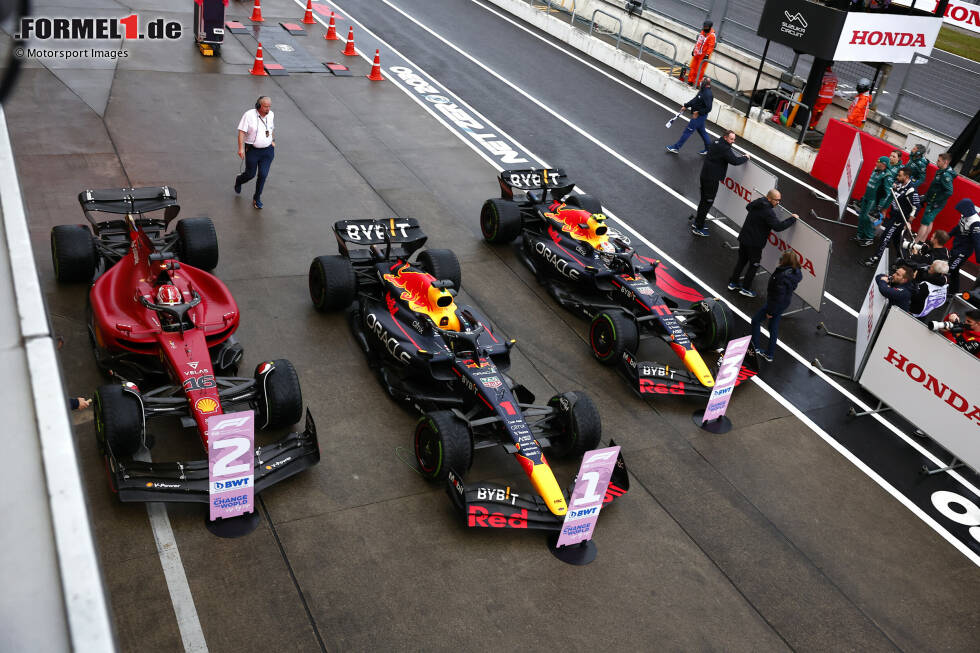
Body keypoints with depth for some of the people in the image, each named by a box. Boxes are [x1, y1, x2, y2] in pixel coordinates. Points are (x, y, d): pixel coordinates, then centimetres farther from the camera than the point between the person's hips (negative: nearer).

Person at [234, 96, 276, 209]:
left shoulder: (271, 115, 0)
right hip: (252, 150, -3)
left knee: (263, 175, -3)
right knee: (250, 174, 8)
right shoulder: (249, 115, -15)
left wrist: (273, 140, 19)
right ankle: (239, 180, 45)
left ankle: (257, 198, 16)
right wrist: (241, 148, -20)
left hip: (267, 150, 3)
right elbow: (241, 132, -15)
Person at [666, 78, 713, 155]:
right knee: (702, 131, 19)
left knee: (687, 131, -2)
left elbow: (708, 108, -27)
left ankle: (676, 148, 5)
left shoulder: (707, 94, -24)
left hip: (700, 116, -10)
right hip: (697, 116, 10)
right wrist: (686, 106, 14)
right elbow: (695, 99, 17)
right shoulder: (702, 91, 5)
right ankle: (709, 149, 30)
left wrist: (698, 112, -24)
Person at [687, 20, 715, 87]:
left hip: (703, 55, -8)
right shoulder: (702, 32, 10)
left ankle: (696, 83, 1)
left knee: (699, 70, -4)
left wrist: (707, 55, -22)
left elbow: (711, 46, -18)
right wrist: (694, 50, 21)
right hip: (697, 53, 8)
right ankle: (690, 81, 20)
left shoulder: (711, 35, -14)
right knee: (693, 67, 11)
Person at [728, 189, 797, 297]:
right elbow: (778, 226, -29)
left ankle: (733, 282, 29)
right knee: (754, 265, 7)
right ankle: (745, 288, 14)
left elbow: (748, 207, 28)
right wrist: (792, 219, -17)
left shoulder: (757, 202, 4)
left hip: (743, 238, 8)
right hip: (754, 243, -8)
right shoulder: (768, 211, -23)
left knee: (742, 261, 21)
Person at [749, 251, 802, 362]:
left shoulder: (782, 277, -34)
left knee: (755, 320, 13)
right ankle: (769, 354, 31)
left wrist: (770, 311, -17)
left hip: (775, 304, -8)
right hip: (784, 303, 8)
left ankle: (755, 347, 22)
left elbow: (779, 296, -28)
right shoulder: (795, 272, -8)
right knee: (774, 327, 20)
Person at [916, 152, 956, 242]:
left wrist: (936, 201, -23)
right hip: (932, 202, 10)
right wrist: (926, 196, 13)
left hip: (935, 204, -10)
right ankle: (922, 242, 29)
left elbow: (949, 192, -29)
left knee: (924, 223, -5)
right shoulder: (940, 171, 6)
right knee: (929, 222, 18)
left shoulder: (946, 175, -23)